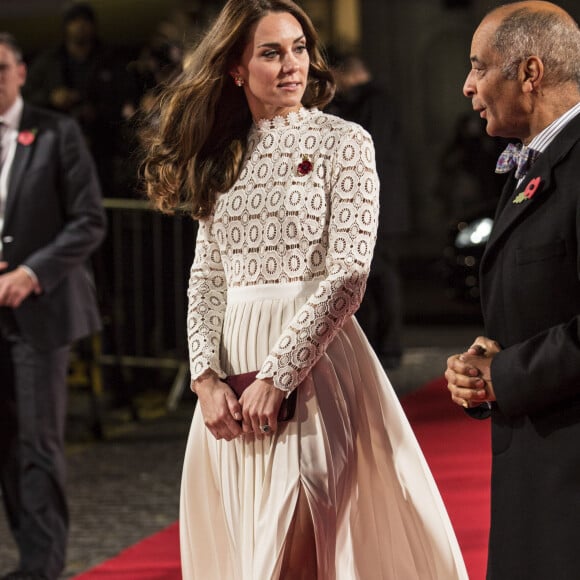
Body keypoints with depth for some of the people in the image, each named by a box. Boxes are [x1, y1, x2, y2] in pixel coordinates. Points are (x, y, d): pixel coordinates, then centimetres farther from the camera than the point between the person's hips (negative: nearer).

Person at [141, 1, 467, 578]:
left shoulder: (343, 142, -2)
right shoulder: (223, 157, 13)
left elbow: (348, 273, -10)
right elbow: (205, 278, 11)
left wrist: (276, 378, -15)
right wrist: (206, 378, -5)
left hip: (313, 357, -5)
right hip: (234, 359, 5)